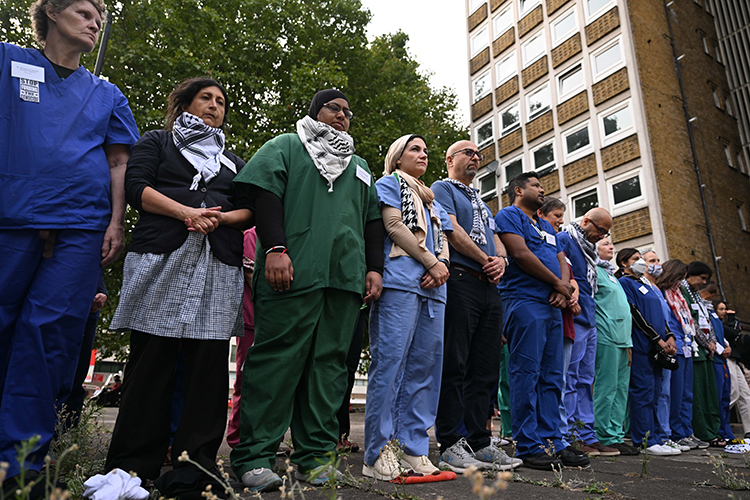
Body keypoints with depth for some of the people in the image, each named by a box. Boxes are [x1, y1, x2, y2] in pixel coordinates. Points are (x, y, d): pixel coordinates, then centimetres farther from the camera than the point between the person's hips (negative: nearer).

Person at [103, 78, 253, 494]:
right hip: (160, 258, -2)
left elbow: (250, 210, 16)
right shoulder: (157, 142, 20)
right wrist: (187, 212, -11)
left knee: (208, 361, -5)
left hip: (219, 266, 3)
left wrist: (220, 218, -6)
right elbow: (136, 186, 3)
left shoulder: (233, 161, 28)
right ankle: (133, 466, 3)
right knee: (151, 358, -6)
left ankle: (194, 467, 0)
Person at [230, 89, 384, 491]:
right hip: (293, 272, -4)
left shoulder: (360, 166, 31)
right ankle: (253, 457, 0)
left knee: (329, 362, 1)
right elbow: (265, 193, 1)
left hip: (346, 276, 5)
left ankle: (315, 455, 8)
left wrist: (374, 267, 11)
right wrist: (275, 248, -14)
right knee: (278, 358, -8)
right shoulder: (286, 146, 16)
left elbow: (373, 220, 25)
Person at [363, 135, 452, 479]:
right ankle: (379, 454, -7)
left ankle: (413, 449, 7)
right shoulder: (389, 183, 12)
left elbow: (442, 239, 22)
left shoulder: (432, 201, 31)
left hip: (433, 286, 7)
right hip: (400, 280, -7)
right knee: (390, 360, -12)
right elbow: (394, 225, -2)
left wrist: (442, 264, 0)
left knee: (425, 365, 1)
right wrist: (431, 262, -6)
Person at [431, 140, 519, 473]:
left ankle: (479, 442, 13)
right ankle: (451, 445, -1)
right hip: (460, 281, -8)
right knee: (454, 366, -8)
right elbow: (451, 230, -10)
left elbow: (496, 240, 24)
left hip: (489, 288, 8)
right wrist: (485, 260, -5)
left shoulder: (481, 201, 30)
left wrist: (501, 259, 1)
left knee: (486, 368, 6)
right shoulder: (442, 189, 6)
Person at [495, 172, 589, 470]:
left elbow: (562, 261, 20)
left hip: (552, 306, 9)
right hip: (525, 302, -9)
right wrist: (558, 283, -4)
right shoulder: (509, 215, 2)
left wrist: (564, 289, -1)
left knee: (552, 376, 8)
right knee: (526, 374, -7)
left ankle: (551, 442, 14)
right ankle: (529, 446, -1)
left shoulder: (547, 226, 28)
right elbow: (521, 254, -12)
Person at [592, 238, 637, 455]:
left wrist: (628, 340, 20)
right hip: (607, 336, -9)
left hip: (622, 338, 9)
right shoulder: (594, 271, -3)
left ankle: (617, 435, 13)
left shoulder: (611, 274, 25)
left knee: (621, 388, 8)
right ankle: (605, 437, -1)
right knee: (606, 386, -7)